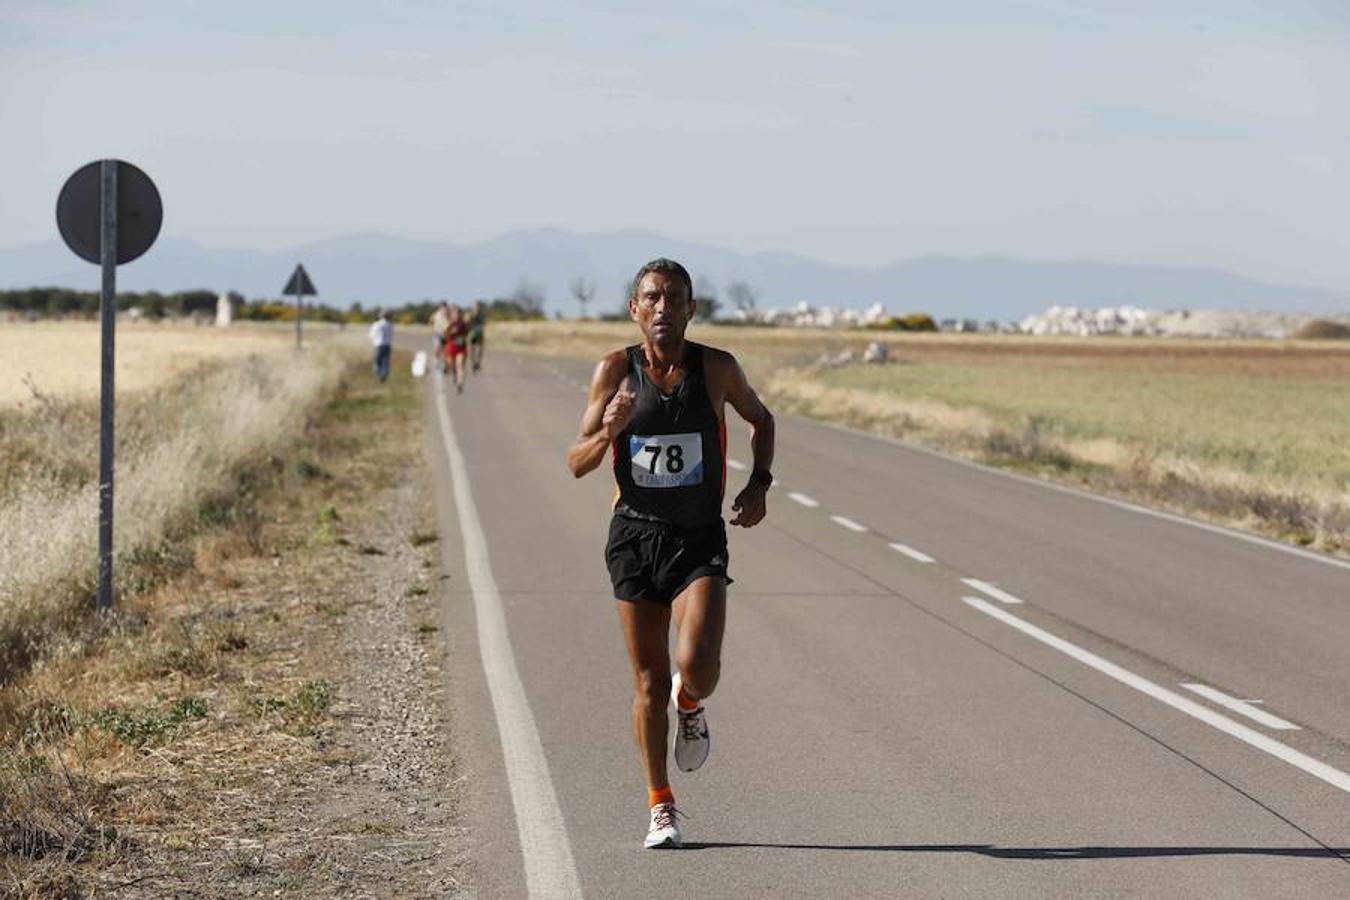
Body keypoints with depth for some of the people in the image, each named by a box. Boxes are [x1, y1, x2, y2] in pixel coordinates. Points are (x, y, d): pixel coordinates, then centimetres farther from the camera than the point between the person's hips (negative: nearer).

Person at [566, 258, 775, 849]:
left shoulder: (717, 368, -3)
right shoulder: (615, 371, -4)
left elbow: (761, 420, 16)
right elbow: (577, 464, -2)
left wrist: (758, 484, 1)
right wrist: (608, 432, -22)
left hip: (700, 540, 0)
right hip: (635, 537, 1)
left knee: (697, 666, -21)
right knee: (649, 683, 4)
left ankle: (691, 706, 17)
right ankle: (660, 807, 20)